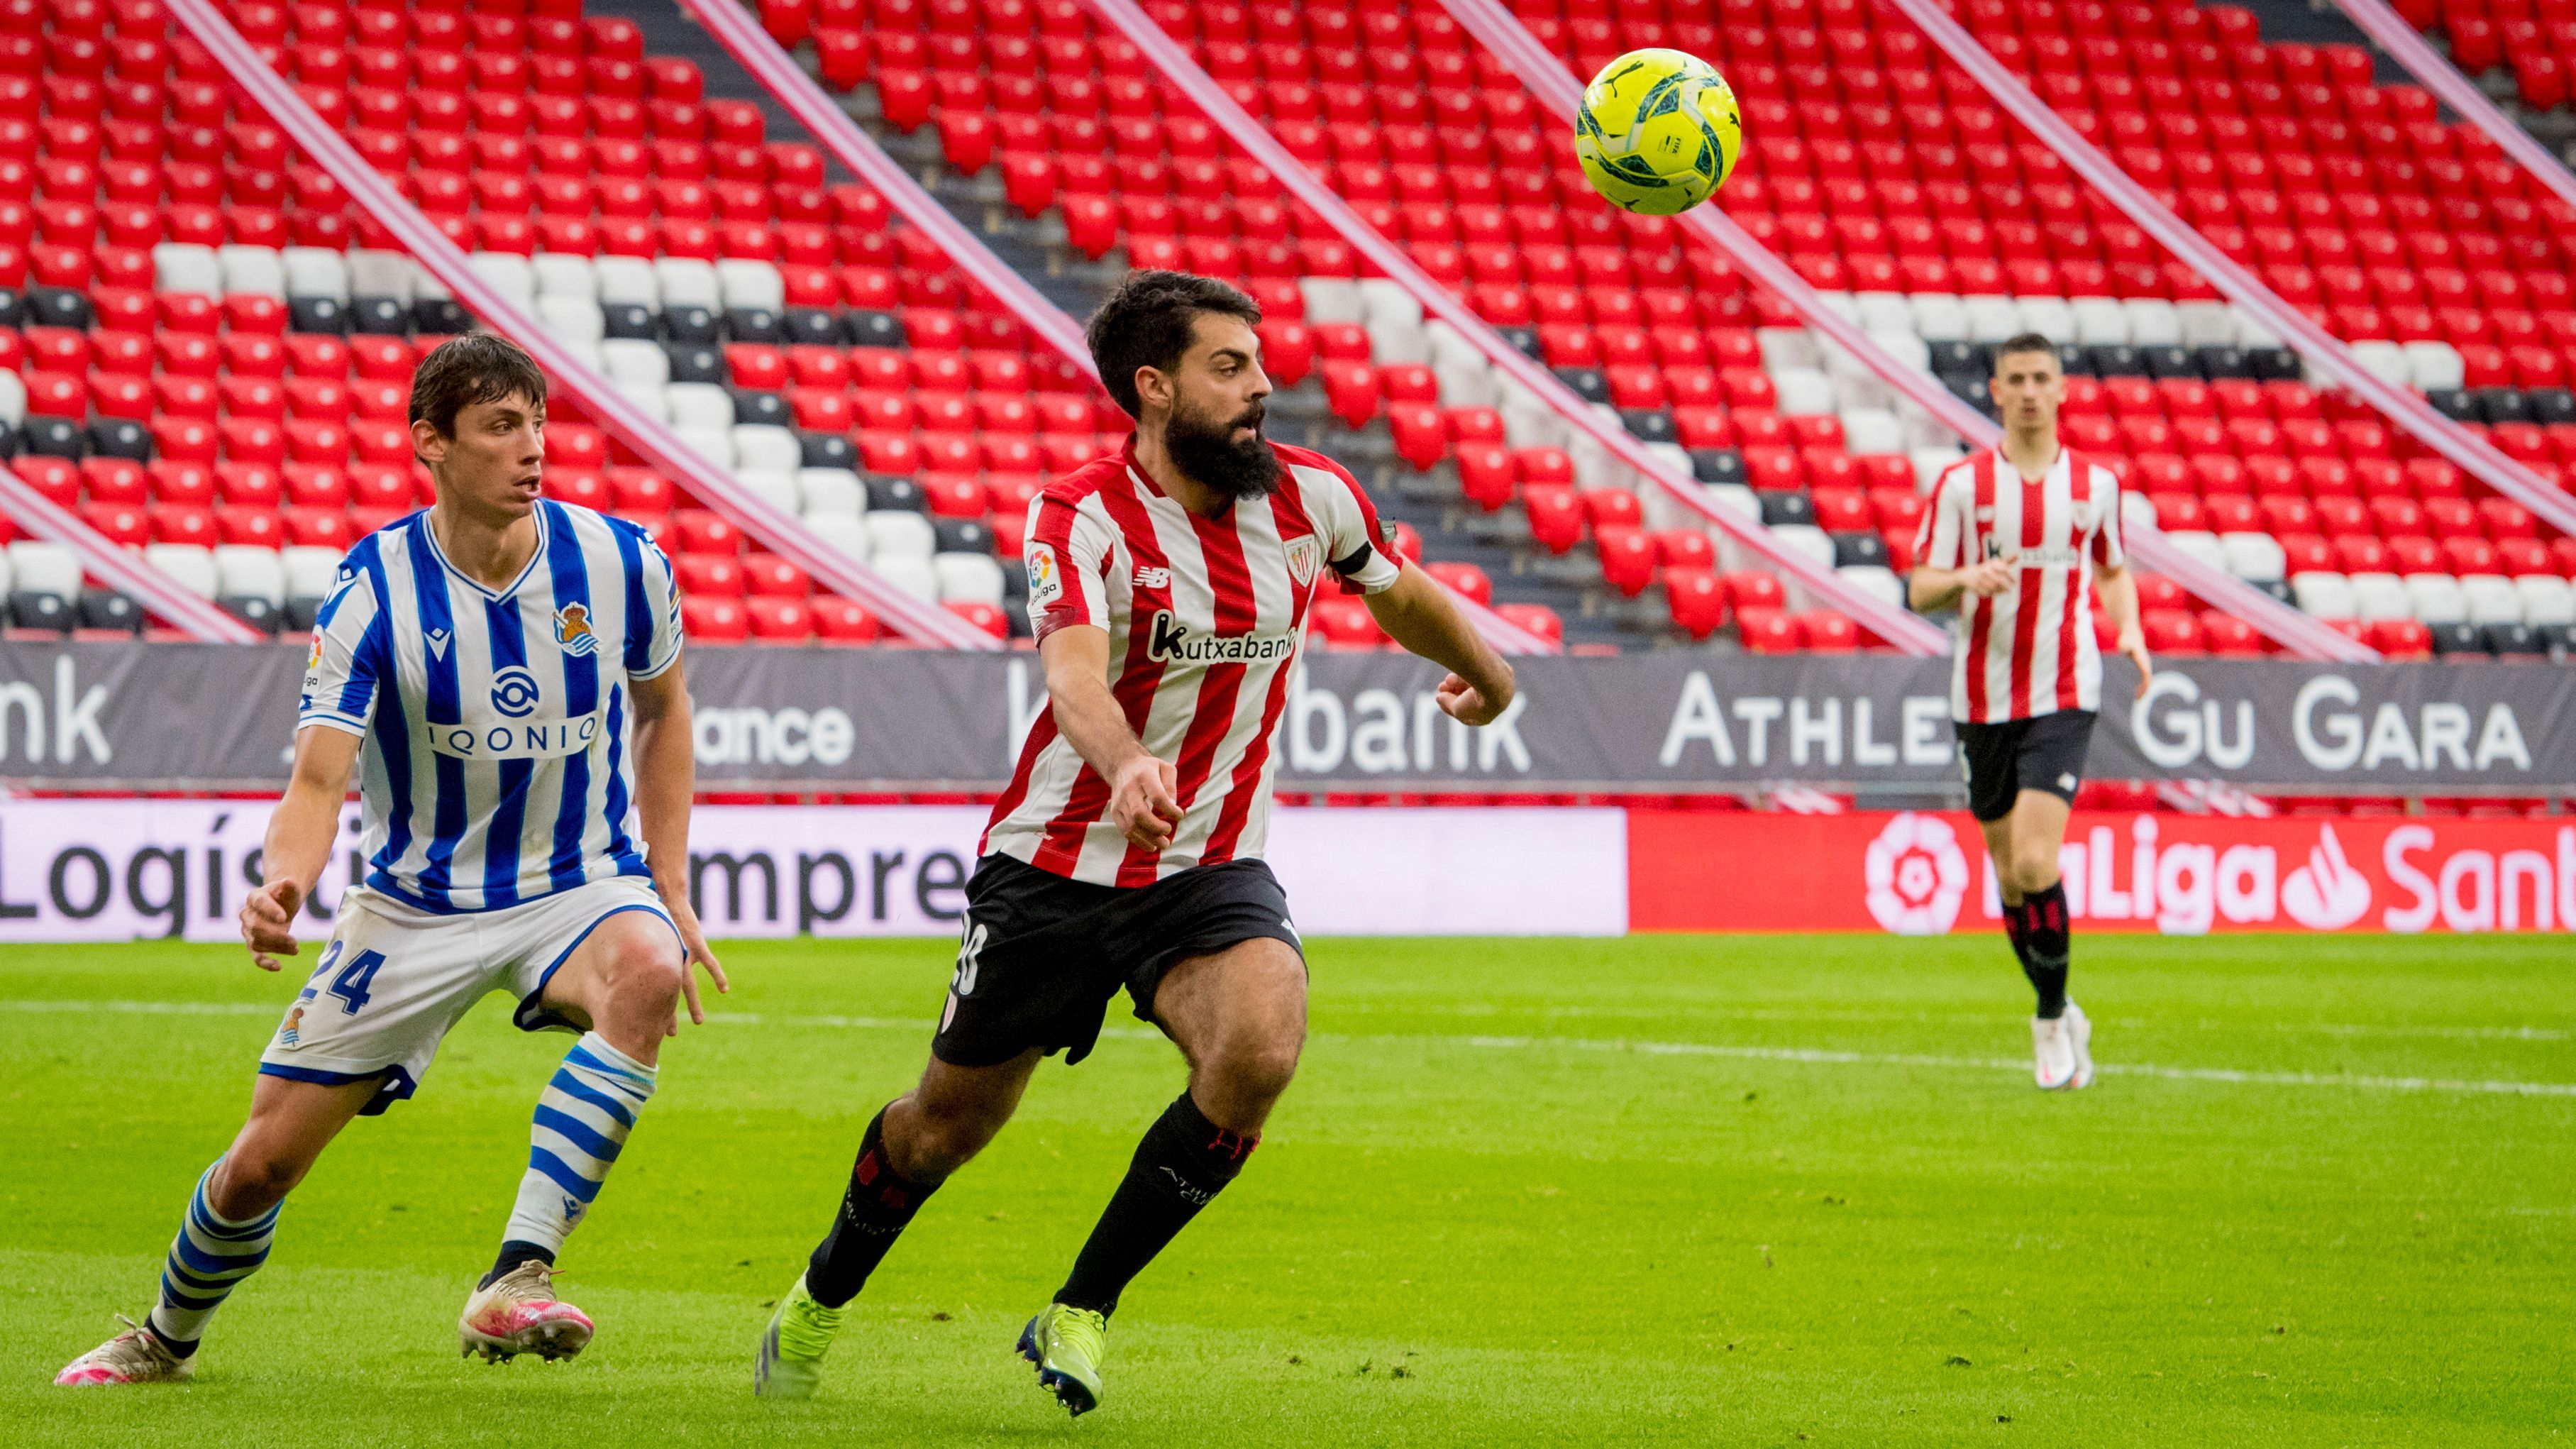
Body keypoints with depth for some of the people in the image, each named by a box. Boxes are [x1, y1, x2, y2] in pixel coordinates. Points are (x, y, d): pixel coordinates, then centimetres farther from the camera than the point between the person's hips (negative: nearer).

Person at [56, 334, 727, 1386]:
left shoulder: (619, 561, -9)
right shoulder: (371, 591, -15)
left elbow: (662, 709, 11)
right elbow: (318, 778, -22)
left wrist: (671, 893, 7)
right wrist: (283, 884, -44)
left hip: (581, 886, 0)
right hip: (415, 906, 0)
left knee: (646, 973, -37)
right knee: (262, 1162, 1)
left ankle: (515, 1281, -37)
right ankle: (167, 1339, 35)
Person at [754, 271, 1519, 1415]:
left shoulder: (1311, 496, -4)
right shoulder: (1082, 517, -19)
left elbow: (1400, 594, 19)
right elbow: (1075, 674, -37)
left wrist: (1486, 677, 35)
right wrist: (1128, 767, -57)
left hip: (1210, 871, 3)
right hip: (1056, 867, -3)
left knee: (1259, 1050, -28)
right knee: (949, 1123, 12)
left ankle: (1081, 1313, -10)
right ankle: (824, 1295, 44)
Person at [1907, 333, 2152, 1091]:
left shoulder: (2095, 483, 5)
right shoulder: (1962, 483, 0)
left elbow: (2112, 571, 20)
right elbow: (1920, 589, 1)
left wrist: (2131, 630, 1)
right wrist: (1968, 579, -21)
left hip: (2063, 699, -1)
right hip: (1983, 698, 1)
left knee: (2035, 861, -17)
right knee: (2010, 874, 8)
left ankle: (2053, 1017, -2)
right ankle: (2058, 1020, 25)